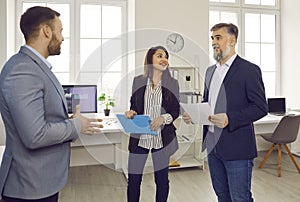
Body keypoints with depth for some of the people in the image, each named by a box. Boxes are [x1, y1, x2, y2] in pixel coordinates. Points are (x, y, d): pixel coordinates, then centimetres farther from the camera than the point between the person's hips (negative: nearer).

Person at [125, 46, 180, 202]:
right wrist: (131, 113, -9)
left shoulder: (172, 83, 3)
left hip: (163, 138, 0)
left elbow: (176, 111, 4)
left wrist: (163, 118, -15)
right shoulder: (138, 81, 5)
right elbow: (133, 105, 13)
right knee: (133, 179, 6)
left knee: (162, 179, 11)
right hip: (139, 136, 1)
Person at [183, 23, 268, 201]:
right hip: (212, 146, 7)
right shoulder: (211, 71, 14)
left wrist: (230, 119, -24)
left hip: (237, 148, -7)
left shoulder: (249, 70, -9)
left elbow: (261, 107, -12)